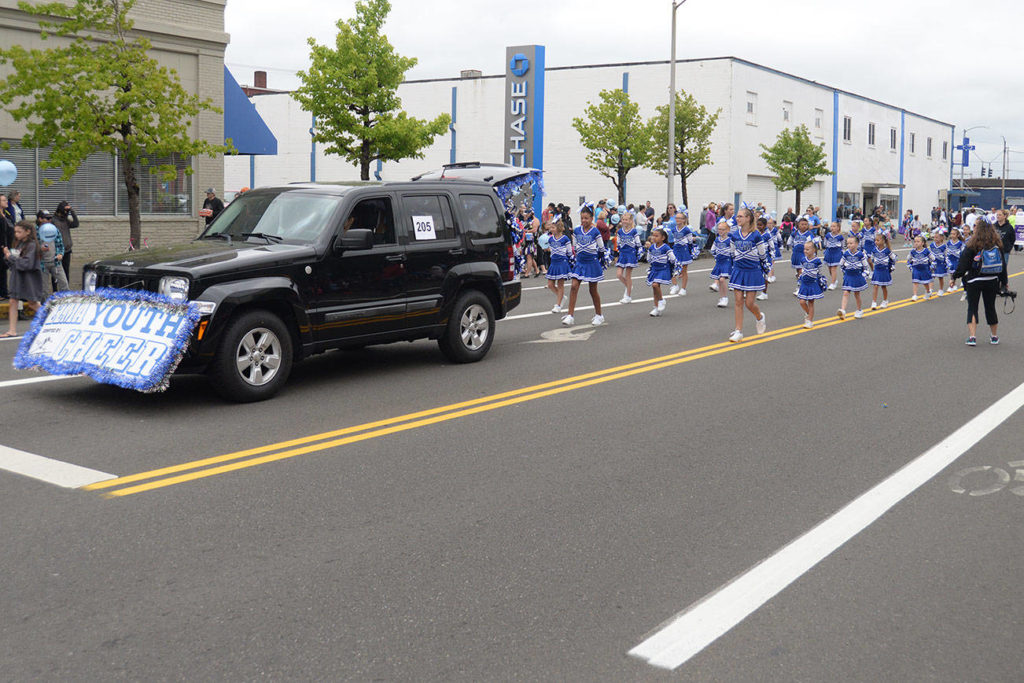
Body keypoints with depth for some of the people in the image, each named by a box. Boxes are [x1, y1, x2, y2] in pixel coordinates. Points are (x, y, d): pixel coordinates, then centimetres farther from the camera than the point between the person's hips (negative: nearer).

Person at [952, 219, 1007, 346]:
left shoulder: (972, 245, -13)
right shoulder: (997, 244, 0)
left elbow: (963, 264, -13)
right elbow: (1003, 265, 8)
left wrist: (955, 277, -3)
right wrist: (1004, 282, 17)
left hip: (974, 281, -4)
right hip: (992, 281, 4)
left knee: (972, 308, 4)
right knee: (990, 307, 16)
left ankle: (972, 337, -6)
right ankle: (995, 337, 25)